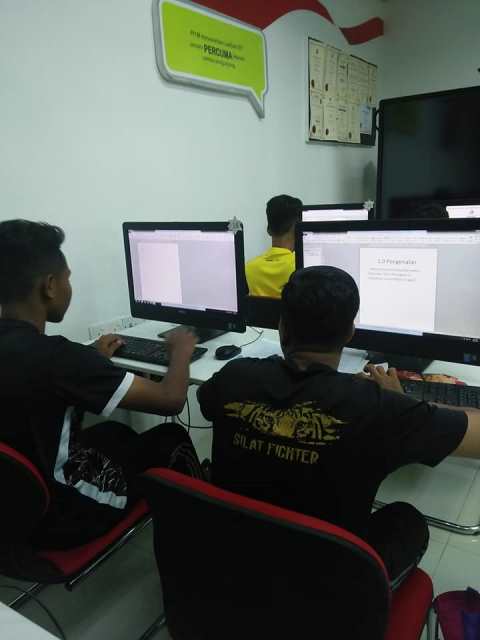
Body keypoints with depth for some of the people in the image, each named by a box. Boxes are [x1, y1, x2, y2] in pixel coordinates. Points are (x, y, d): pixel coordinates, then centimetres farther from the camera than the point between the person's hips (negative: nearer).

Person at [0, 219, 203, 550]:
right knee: (172, 438, 10)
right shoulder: (50, 354, -31)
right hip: (60, 517, -7)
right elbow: (170, 399, -24)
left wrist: (93, 359, 19)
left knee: (114, 432, 25)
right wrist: (181, 350, -5)